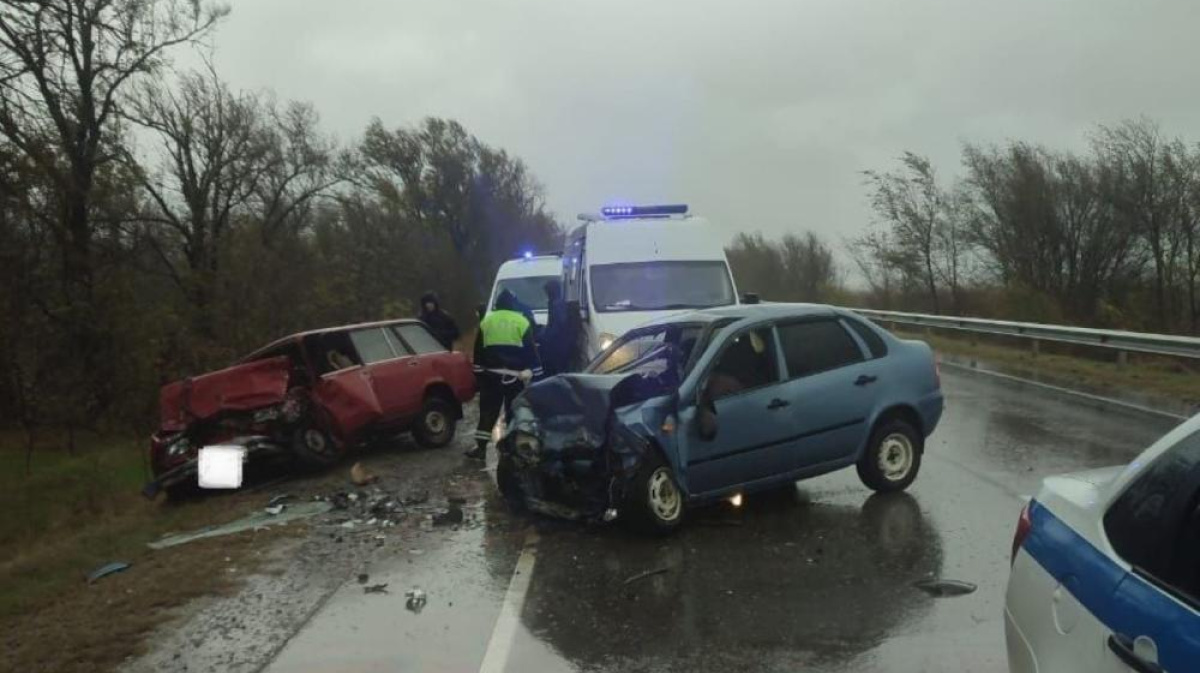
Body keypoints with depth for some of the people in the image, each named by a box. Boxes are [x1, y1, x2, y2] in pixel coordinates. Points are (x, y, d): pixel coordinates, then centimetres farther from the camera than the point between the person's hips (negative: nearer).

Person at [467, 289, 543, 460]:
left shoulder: (486, 321, 8)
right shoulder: (522, 322, 0)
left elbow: (478, 351, 10)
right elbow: (531, 351, -1)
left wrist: (478, 373, 15)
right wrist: (536, 374, 2)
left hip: (491, 374, 2)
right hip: (514, 375, -2)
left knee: (488, 411, 7)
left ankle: (481, 447, 3)